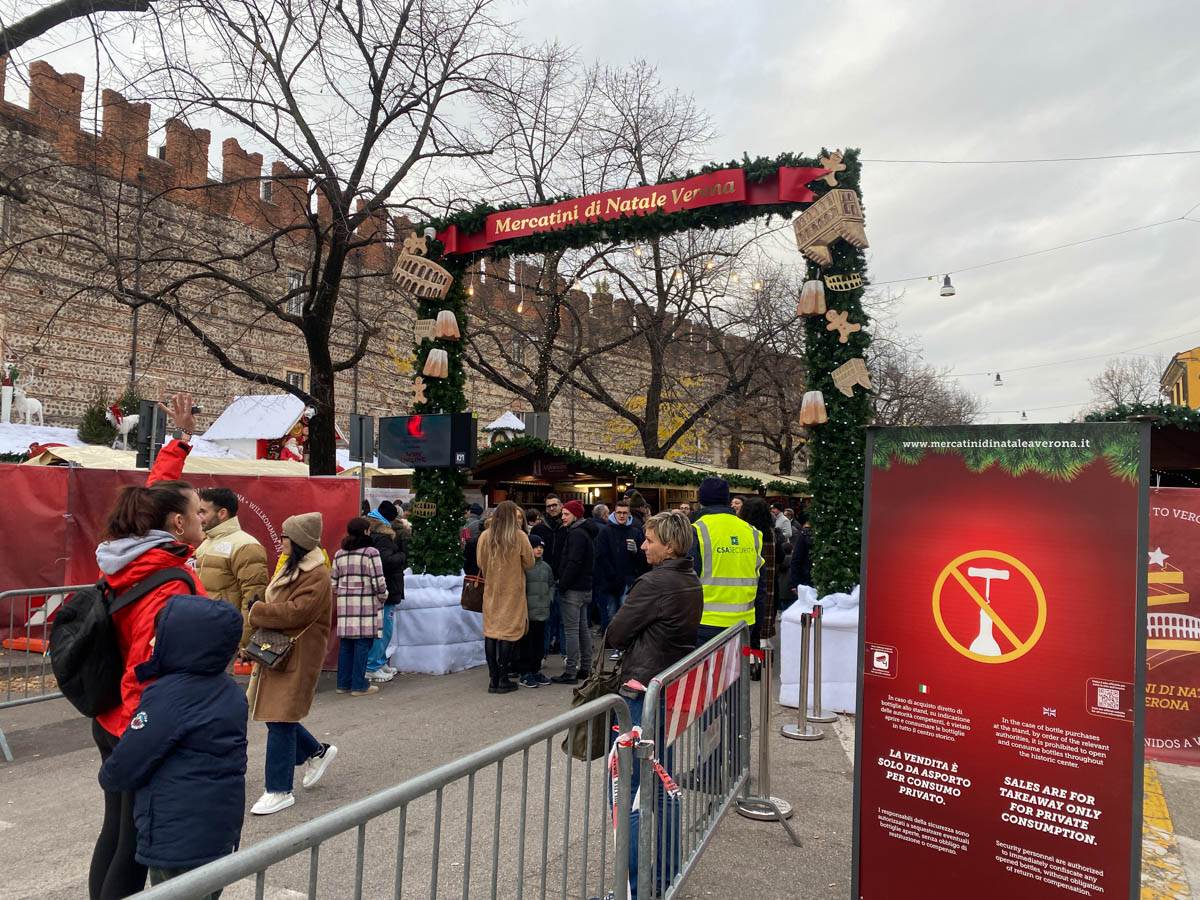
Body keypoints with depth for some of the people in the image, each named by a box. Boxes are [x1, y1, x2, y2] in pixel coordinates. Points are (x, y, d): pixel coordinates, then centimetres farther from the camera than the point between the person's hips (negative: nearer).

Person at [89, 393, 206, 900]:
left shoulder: (131, 557, 0)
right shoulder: (169, 586, -27)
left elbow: (154, 495, 15)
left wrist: (182, 439, 22)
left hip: (113, 722, 9)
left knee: (115, 833, 22)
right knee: (136, 849, 5)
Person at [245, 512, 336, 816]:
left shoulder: (317, 577, -18)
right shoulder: (293, 567, 13)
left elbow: (295, 612, -25)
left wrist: (256, 611, -15)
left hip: (297, 656, -10)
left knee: (280, 720, -3)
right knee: (275, 714, 14)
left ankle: (279, 791, 10)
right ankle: (317, 752, 34)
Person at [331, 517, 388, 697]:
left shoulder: (339, 555, 10)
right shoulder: (371, 553, -9)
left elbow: (334, 583, 13)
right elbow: (378, 581, -10)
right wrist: (383, 597, 6)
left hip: (345, 604, 6)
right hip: (366, 604, -6)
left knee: (345, 644, 12)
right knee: (362, 644, 0)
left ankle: (343, 683, 19)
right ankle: (359, 685, 5)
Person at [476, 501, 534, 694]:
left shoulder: (485, 536, -2)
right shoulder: (519, 536, -9)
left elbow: (480, 563, 7)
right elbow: (529, 563, -2)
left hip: (491, 590, 3)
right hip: (512, 590, -3)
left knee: (490, 632, 8)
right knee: (508, 634, 2)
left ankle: (493, 679, 12)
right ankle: (503, 680, 6)